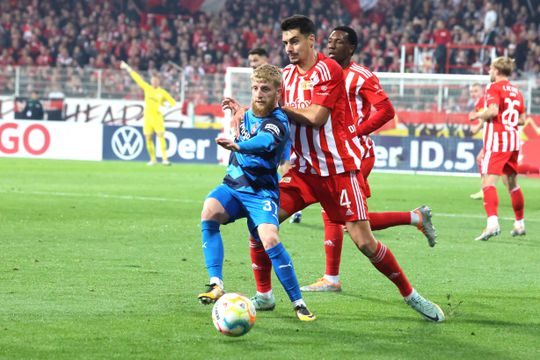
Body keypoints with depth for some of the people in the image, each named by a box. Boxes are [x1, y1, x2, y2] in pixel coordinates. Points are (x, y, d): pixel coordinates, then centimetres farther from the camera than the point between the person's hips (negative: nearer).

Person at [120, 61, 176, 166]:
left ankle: (164, 159, -17)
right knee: (148, 138, 0)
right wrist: (128, 68, 17)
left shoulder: (162, 92, 1)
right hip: (147, 117, 3)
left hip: (157, 117, -3)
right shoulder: (147, 88, 9)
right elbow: (137, 78, 13)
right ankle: (152, 159, 11)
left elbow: (173, 102, 5)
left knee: (161, 136, -14)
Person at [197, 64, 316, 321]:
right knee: (209, 212, -27)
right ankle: (216, 285, -30)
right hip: (233, 185, 6)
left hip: (260, 192, -6)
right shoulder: (249, 114, 8)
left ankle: (298, 303, -13)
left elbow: (263, 142, -44)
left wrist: (237, 146, -61)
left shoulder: (277, 123, -17)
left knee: (270, 240, -28)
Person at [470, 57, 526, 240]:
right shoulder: (516, 91, 15)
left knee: (488, 182, -16)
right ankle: (519, 224, 30)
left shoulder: (494, 87, -6)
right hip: (513, 139, 7)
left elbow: (493, 111, -19)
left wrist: (477, 115, -3)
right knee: (512, 183, 21)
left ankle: (492, 222, -35)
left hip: (497, 138, -7)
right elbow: (522, 119, 14)